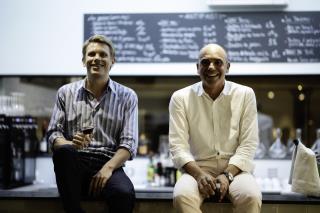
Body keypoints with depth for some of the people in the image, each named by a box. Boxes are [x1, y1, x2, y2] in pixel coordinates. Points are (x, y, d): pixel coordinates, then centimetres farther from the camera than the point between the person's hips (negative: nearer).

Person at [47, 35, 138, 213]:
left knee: (125, 194, -36)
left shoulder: (127, 96, 11)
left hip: (109, 164, -1)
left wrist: (108, 167, -16)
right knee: (63, 151, -35)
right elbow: (53, 134, 9)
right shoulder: (66, 92, 14)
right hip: (75, 164, 2)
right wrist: (71, 144, -15)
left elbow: (129, 144, 2)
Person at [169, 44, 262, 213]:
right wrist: (198, 174, -19)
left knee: (251, 197, -31)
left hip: (234, 168, 1)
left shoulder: (245, 94, 3)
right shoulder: (180, 97, 2)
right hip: (197, 168, 0)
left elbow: (248, 144, 0)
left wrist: (227, 175, -14)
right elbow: (177, 145, -3)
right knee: (182, 196, -32)